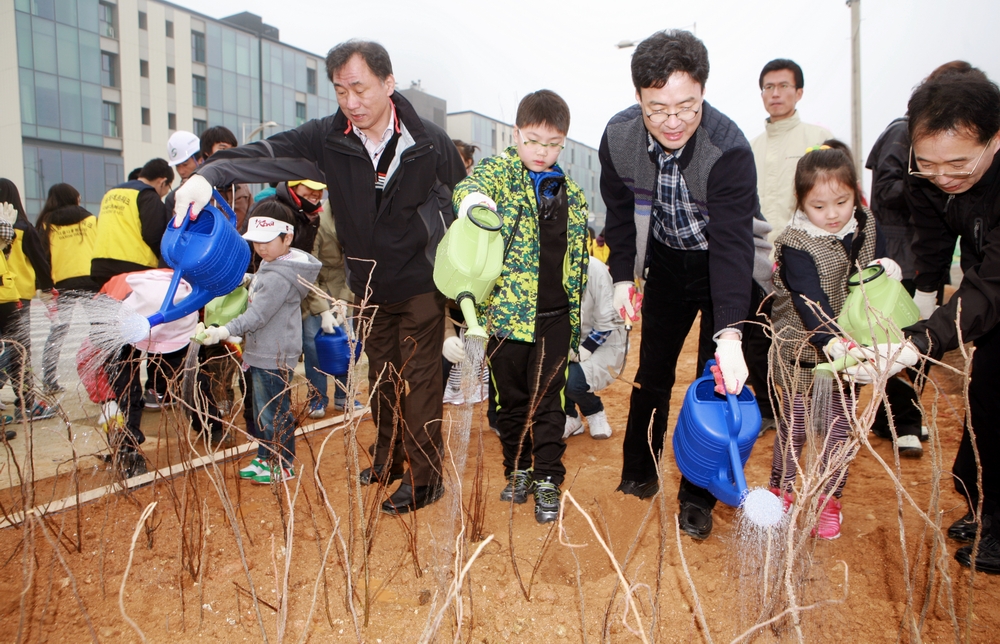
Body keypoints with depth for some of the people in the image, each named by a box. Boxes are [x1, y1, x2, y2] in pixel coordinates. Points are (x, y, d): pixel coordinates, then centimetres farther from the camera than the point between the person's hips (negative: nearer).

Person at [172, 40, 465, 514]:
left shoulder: (430, 142, -13)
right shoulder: (329, 138, -9)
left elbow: (462, 208, -4)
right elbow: (267, 154, -20)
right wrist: (211, 173, -39)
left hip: (421, 283, -4)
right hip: (368, 285, 4)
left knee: (420, 380, -1)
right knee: (381, 378, 17)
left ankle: (424, 476, 11)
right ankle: (387, 459, 35)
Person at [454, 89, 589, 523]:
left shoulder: (571, 194, 12)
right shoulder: (501, 171, 1)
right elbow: (475, 181, -24)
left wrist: (576, 316, 16)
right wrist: (472, 196, -49)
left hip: (554, 317, 2)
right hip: (506, 311, -1)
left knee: (547, 400, 4)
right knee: (511, 399, 11)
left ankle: (548, 479, 17)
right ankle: (518, 470, 30)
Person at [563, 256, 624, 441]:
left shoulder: (593, 268, -22)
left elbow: (607, 320, -17)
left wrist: (586, 349, -25)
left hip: (604, 342, -5)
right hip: (569, 342, 5)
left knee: (572, 381, -30)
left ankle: (595, 413, 6)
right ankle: (570, 417, 3)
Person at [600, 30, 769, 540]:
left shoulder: (729, 148, -32)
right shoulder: (619, 137, -18)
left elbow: (732, 243, -38)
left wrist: (729, 334, -48)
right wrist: (622, 276, -9)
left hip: (727, 266, -3)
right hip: (667, 259, 4)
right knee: (652, 372, 10)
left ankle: (697, 498, 13)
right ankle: (638, 475, 29)